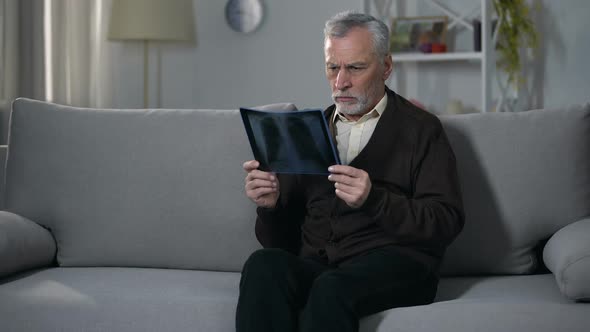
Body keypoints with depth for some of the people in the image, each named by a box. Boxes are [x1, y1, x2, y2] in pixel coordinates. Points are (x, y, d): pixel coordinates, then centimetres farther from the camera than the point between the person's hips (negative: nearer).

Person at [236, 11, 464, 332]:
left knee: (332, 287, -37)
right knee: (264, 265, -31)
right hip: (315, 264, 3)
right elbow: (280, 240, 19)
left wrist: (373, 200, -18)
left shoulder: (421, 130, 9)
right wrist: (270, 206, -4)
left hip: (394, 261, -3)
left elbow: (446, 223, -4)